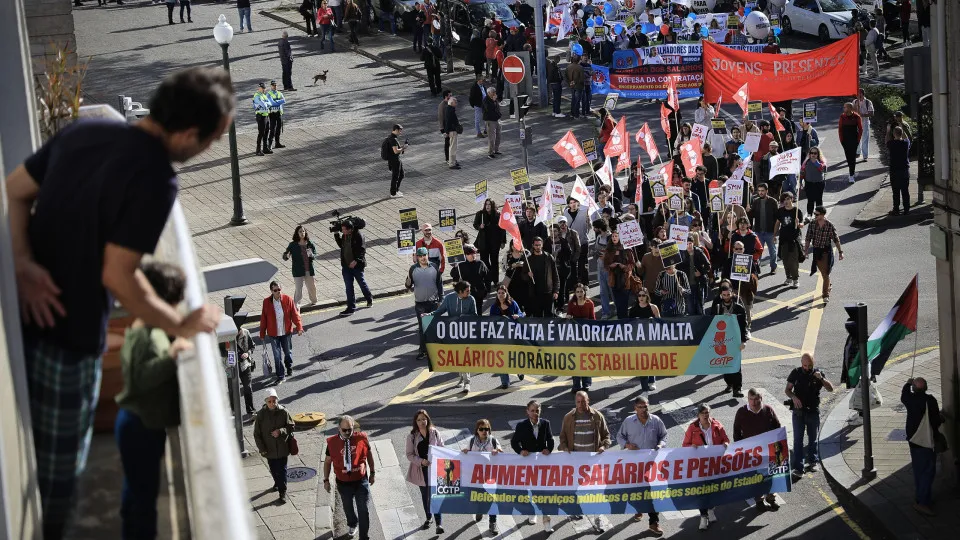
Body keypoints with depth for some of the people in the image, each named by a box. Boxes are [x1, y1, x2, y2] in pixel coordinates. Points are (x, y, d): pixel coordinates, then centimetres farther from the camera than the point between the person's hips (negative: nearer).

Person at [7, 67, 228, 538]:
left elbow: (13, 191, 5)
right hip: (67, 339, -7)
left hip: (24, 317, 7)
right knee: (57, 464, 11)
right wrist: (180, 326, -11)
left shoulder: (83, 131, 2)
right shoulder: (155, 179, -22)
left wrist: (24, 264, -5)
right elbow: (117, 276, -23)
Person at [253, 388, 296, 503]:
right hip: (269, 449, 2)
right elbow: (257, 433, -5)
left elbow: (291, 426, -4)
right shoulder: (261, 414, -11)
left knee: (282, 470, 0)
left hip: (282, 448, -2)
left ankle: (282, 492, 9)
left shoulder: (283, 412, -13)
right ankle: (277, 483, 47)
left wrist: (281, 431, -23)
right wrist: (262, 449, -7)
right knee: (273, 470, 20)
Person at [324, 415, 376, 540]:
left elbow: (369, 455, 3)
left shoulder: (362, 438, -13)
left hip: (361, 481, -1)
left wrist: (373, 473, 9)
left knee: (363, 511, 0)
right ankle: (352, 525, 52)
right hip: (343, 483, 1)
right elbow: (327, 461, 1)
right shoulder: (332, 442, -12)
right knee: (348, 508, 23)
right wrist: (326, 480, 4)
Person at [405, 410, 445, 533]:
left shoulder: (434, 433, -4)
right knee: (425, 495, 17)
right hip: (421, 470, 2)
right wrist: (421, 461, -19)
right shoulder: (412, 436, -4)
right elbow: (409, 454, -3)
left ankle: (439, 523, -7)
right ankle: (429, 518, 37)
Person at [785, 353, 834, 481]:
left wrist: (821, 379, -24)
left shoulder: (818, 373, -2)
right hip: (798, 411, -1)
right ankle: (798, 468, -6)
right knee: (798, 440, -4)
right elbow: (787, 390, 3)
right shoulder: (796, 373, -2)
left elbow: (830, 389, -7)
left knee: (813, 438, 14)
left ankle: (812, 462, 33)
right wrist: (794, 397, -18)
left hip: (813, 411, 1)